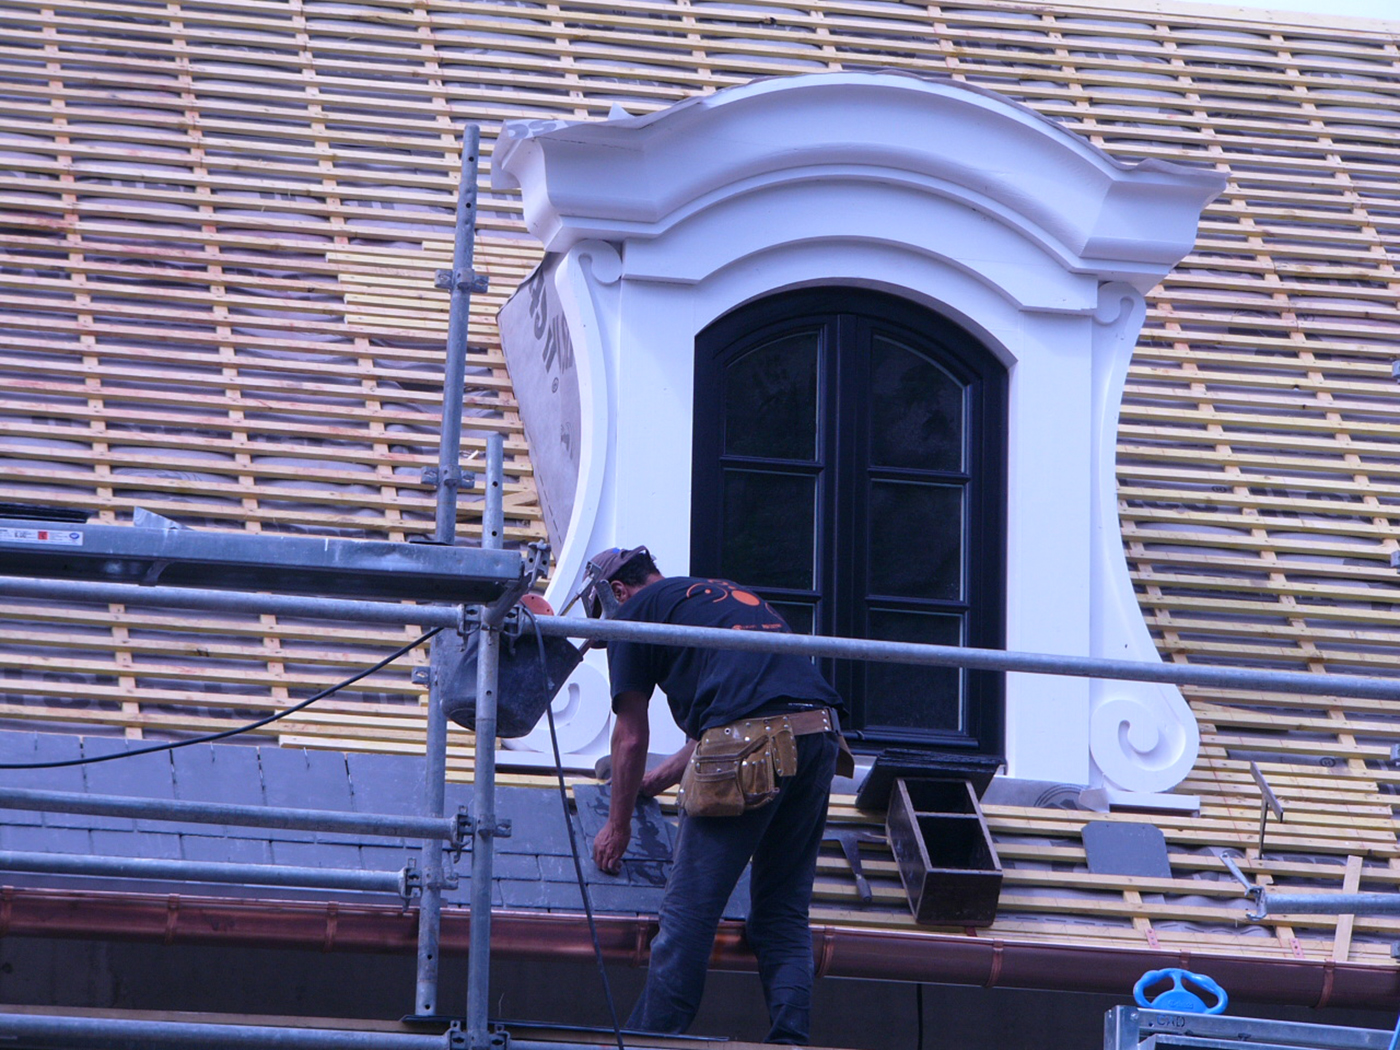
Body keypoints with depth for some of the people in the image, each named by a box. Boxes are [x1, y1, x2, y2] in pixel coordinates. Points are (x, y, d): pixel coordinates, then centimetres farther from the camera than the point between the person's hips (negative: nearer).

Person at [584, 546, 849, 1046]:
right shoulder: (731, 595, 35)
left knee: (690, 910, 1)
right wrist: (658, 779, 52)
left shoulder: (636, 610, 14)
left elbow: (632, 738, 13)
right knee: (783, 914, 13)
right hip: (821, 736, 7)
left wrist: (618, 825, 26)